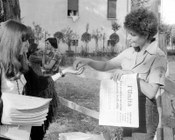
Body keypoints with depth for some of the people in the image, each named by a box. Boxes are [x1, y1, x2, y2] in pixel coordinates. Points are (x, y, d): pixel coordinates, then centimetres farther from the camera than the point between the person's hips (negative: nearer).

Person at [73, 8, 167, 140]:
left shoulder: (158, 56, -14)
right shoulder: (129, 52, 4)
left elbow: (151, 92, -19)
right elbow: (105, 66, 10)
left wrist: (129, 74, -21)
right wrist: (87, 61, -7)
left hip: (144, 110, -6)